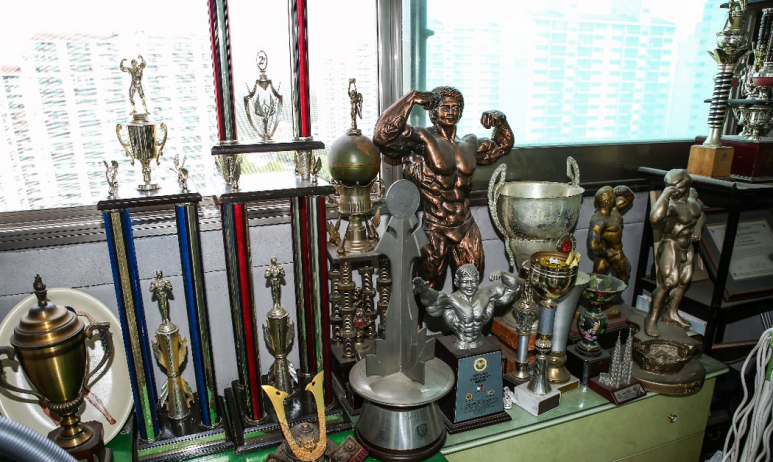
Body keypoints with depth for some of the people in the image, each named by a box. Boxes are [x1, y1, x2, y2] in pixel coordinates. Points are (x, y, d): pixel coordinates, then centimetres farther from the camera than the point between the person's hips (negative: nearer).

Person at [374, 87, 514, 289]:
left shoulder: (469, 144, 11)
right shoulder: (422, 138, -9)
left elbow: (502, 145, 29)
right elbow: (383, 135, -27)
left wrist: (500, 121, 9)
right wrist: (411, 98, -20)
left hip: (466, 228, 6)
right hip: (435, 229, -6)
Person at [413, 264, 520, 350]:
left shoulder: (487, 294, 2)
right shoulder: (451, 299, -14)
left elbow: (512, 286, 7)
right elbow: (431, 298, -33)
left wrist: (501, 274, -12)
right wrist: (423, 289, -56)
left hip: (481, 347, 4)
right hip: (460, 349, -3)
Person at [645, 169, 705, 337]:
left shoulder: (692, 194, -1)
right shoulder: (671, 204, -26)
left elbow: (701, 213, 21)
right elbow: (655, 218, -51)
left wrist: (698, 227, 2)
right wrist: (665, 194, -44)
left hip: (687, 246, 8)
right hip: (671, 246, -8)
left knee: (683, 281, 15)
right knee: (669, 282, -17)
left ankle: (671, 314, 31)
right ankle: (652, 318, -6)